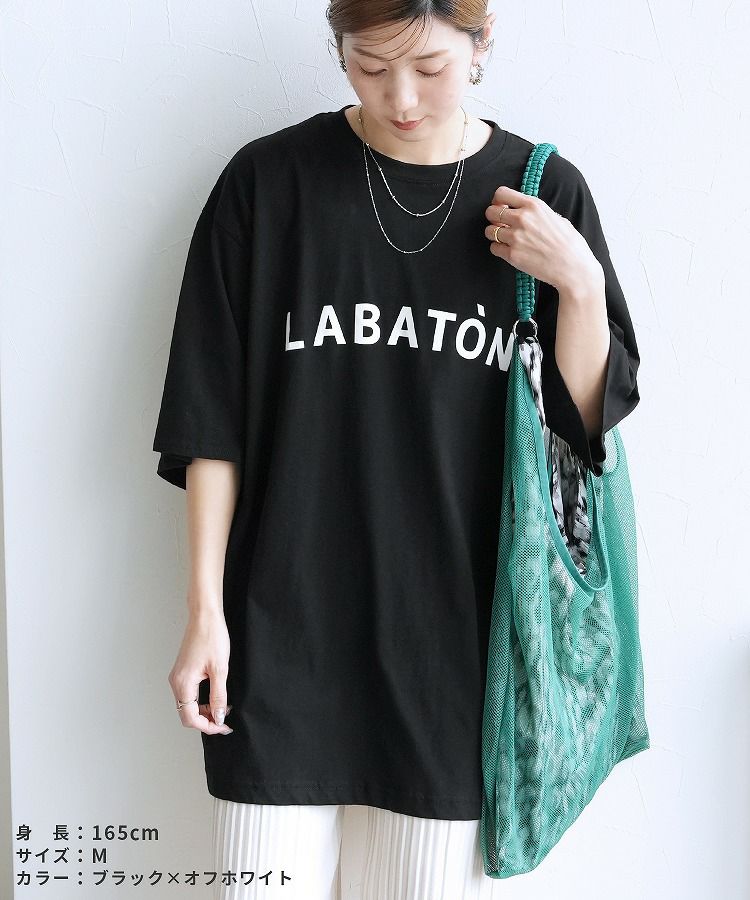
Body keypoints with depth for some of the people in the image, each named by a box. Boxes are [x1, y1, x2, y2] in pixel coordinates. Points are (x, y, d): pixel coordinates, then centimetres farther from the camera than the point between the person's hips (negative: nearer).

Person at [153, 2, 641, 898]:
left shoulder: (544, 192, 1)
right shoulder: (269, 180, -3)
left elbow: (586, 419, 3)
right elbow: (211, 418, -2)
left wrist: (581, 282, -13)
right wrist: (205, 612, -4)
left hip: (457, 625, 1)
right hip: (284, 623, 0)